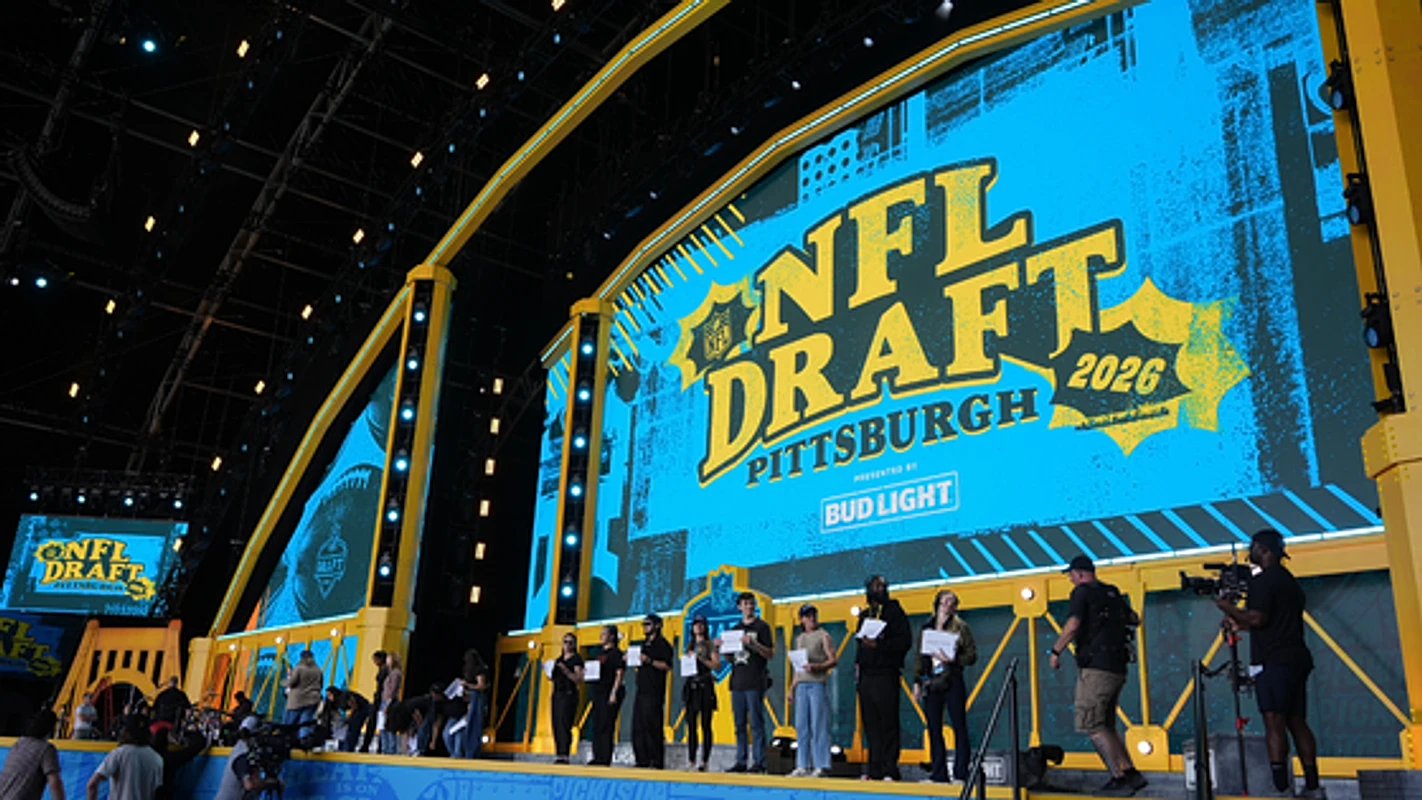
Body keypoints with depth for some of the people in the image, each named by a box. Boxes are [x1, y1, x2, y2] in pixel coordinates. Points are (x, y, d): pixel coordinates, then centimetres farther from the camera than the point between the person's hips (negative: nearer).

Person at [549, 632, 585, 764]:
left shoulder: (576, 659, -3)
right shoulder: (559, 660, 18)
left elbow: (579, 680, -11)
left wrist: (566, 671, -22)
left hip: (569, 694, -7)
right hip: (556, 694, 7)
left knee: (564, 724, -14)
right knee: (556, 724, 3)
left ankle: (564, 755, -16)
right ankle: (558, 754, 6)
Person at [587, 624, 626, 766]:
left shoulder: (616, 653, -6)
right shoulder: (600, 654, 19)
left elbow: (619, 674, -12)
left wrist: (614, 693, -19)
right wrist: (587, 673, 4)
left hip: (609, 694, -9)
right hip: (598, 692, 9)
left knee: (606, 726, -9)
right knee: (596, 726, 7)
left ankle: (605, 758, -7)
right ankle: (597, 758, 12)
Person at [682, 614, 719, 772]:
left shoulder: (710, 645, 3)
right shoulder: (690, 645, 20)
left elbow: (717, 665, -6)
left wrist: (701, 659, -13)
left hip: (705, 685, -5)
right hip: (691, 685, 5)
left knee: (705, 725, -5)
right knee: (691, 723, 2)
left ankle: (704, 760, -6)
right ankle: (691, 760, 4)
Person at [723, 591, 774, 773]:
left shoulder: (761, 626, 2)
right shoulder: (735, 629, 17)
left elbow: (770, 654, -5)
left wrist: (753, 643, -19)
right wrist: (720, 647, 2)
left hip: (755, 683, -6)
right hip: (737, 682, 6)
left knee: (756, 723, -5)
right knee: (739, 724, 8)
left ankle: (759, 762, -2)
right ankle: (741, 761, 13)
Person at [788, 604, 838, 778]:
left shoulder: (823, 636, 2)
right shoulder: (799, 639, 18)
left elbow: (834, 660, -4)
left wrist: (817, 667, -19)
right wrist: (791, 688, 17)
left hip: (818, 683, -5)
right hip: (801, 685, 6)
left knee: (818, 725, -7)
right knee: (801, 726, 4)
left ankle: (821, 766, -4)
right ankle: (803, 765, 9)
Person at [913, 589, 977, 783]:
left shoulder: (961, 627, 2)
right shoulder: (927, 627, 14)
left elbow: (972, 656, -3)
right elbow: (921, 656, 15)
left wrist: (952, 659, -18)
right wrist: (917, 682, 9)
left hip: (952, 681, -4)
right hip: (931, 683, 4)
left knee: (959, 727, -3)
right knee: (934, 729, 5)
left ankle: (961, 774, 0)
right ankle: (938, 774, 12)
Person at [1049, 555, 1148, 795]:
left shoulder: (1082, 591, -6)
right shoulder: (1113, 593, 17)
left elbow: (1073, 624, -18)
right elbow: (1135, 620, 28)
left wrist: (1055, 651, -9)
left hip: (1096, 667, -8)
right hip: (1117, 667, 8)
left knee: (1091, 724, -6)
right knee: (1105, 725, 15)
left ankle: (1120, 778, -11)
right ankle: (1131, 773, 9)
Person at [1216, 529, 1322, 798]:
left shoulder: (1262, 580, -8)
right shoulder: (1291, 582, 22)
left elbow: (1257, 618, -18)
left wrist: (1228, 607, -3)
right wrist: (1238, 624, 27)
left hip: (1273, 662, -9)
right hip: (1297, 659, 9)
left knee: (1274, 722, -12)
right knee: (1297, 722, 9)